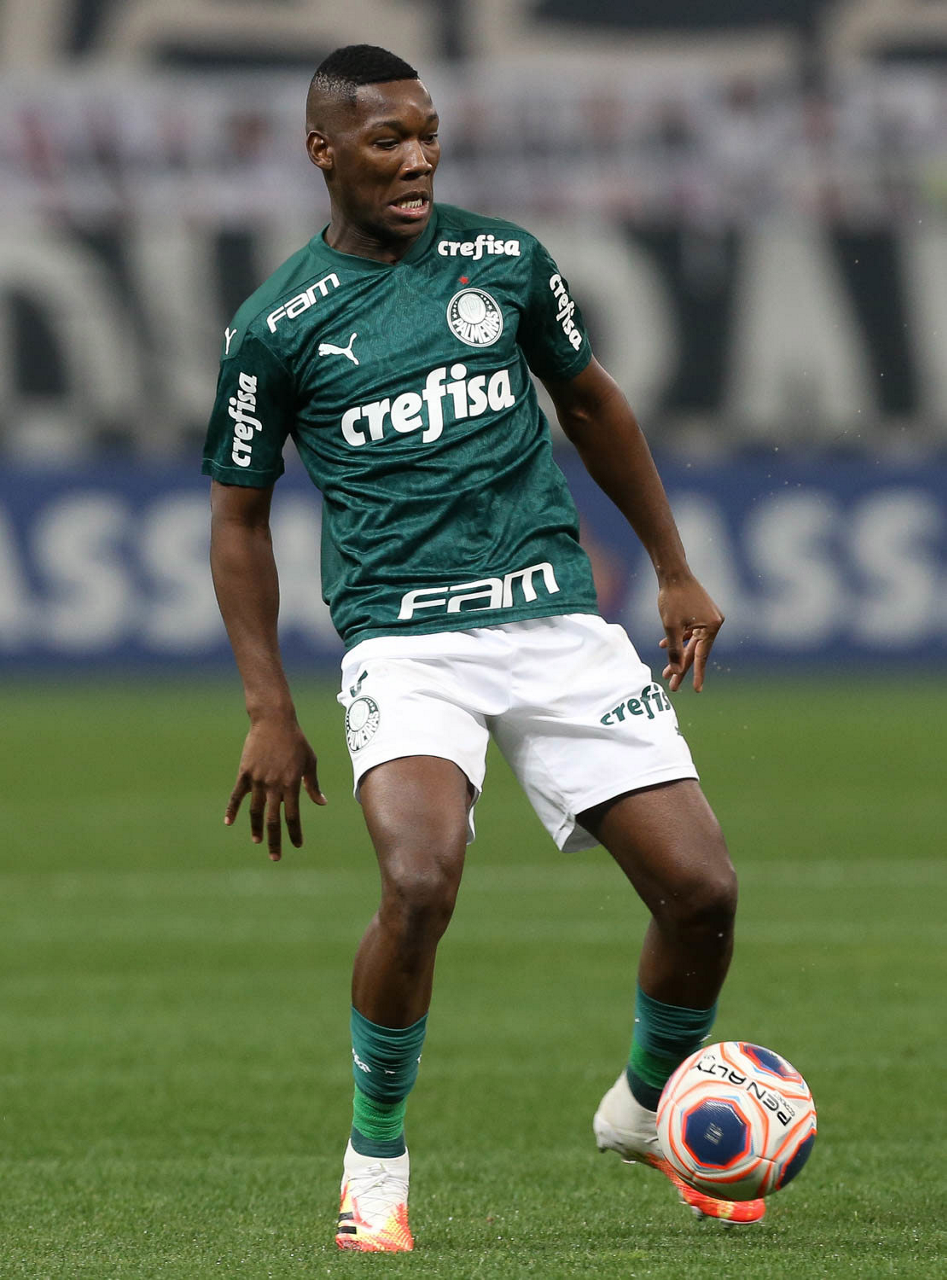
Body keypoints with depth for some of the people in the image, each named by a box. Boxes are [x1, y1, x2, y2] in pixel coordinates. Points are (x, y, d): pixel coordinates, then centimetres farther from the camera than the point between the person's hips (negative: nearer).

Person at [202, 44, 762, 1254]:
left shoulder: (503, 259, 7)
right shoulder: (276, 326, 1)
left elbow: (591, 402, 23)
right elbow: (239, 516, 10)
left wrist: (675, 570, 23)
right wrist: (268, 712, 3)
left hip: (557, 620, 3)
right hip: (405, 641, -3)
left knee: (701, 890, -7)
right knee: (420, 885, -29)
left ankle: (648, 1107, 23)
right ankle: (375, 1158, -5)